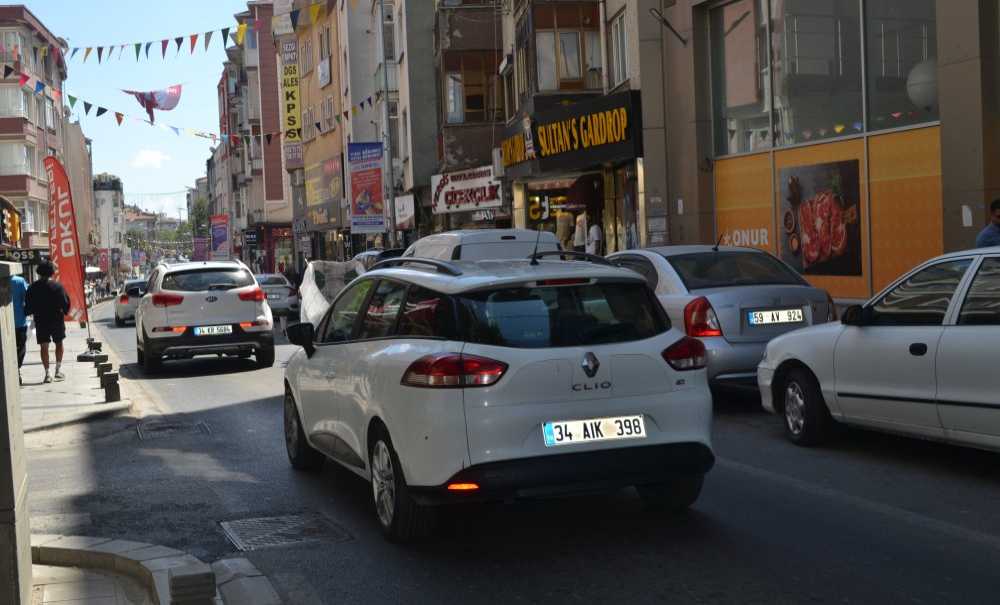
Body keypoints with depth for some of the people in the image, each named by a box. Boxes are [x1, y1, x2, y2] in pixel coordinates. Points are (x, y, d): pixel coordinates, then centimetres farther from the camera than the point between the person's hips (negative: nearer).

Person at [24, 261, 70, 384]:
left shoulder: (32, 288, -3)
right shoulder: (57, 286, -8)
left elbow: (28, 306, -1)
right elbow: (66, 302, -7)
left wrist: (29, 313, 18)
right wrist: (64, 311, 11)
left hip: (40, 320, 1)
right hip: (57, 319, -1)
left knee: (44, 346, 5)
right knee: (59, 343, 16)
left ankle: (47, 374, 0)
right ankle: (58, 370, 11)